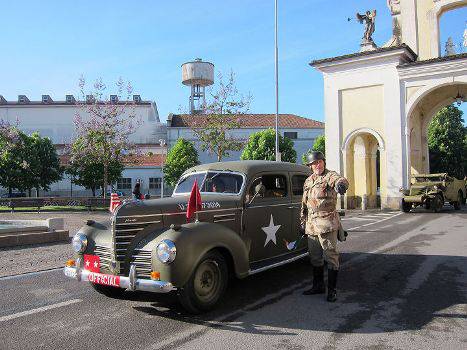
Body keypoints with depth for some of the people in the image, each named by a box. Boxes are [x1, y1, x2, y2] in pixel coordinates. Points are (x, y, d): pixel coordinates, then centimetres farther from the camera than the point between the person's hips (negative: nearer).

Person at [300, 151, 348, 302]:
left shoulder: (330, 175, -6)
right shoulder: (308, 181, 15)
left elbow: (341, 180, -31)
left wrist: (341, 184, -54)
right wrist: (303, 221, 20)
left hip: (327, 222, -7)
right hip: (311, 224, 7)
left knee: (331, 256, -2)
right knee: (315, 257, 15)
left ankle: (332, 290, 8)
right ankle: (318, 286, 28)